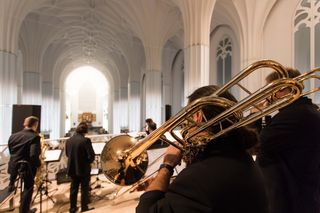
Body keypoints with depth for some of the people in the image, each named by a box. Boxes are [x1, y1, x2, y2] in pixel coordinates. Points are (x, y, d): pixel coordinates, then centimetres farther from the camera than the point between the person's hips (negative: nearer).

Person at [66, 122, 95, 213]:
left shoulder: (68, 140, -2)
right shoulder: (86, 140, -22)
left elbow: (67, 154, 10)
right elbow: (91, 156, -22)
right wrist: (87, 162, -2)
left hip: (72, 169, 6)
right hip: (83, 169, -5)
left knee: (73, 189, 21)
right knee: (84, 190, 12)